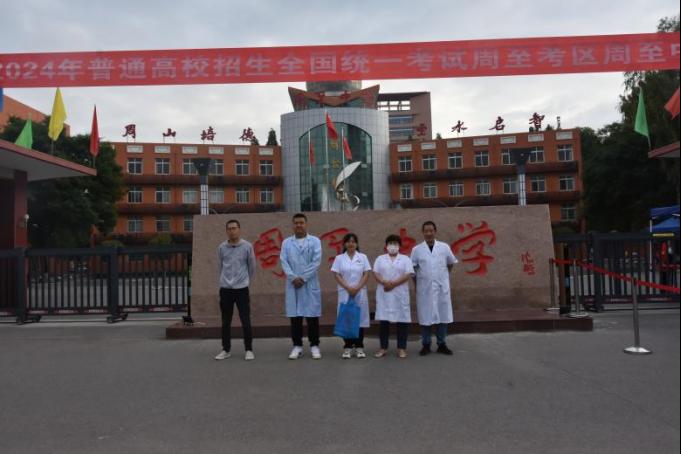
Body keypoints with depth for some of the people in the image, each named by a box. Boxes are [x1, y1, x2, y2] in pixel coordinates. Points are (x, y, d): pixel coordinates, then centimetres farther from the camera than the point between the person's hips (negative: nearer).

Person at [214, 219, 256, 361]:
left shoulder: (247, 246, -4)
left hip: (241, 289, -2)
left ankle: (249, 350, 11)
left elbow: (252, 267, 6)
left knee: (246, 321, 0)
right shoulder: (221, 248, 3)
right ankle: (226, 350, 22)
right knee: (226, 322, 10)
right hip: (225, 289, 2)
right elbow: (220, 267, 15)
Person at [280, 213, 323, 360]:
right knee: (295, 316, 4)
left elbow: (316, 261, -5)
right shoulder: (286, 243, 10)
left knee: (312, 316, 1)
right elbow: (284, 262, 1)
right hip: (293, 284, 2)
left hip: (310, 284, -1)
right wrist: (293, 278, -12)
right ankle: (297, 346, 14)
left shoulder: (315, 241, 5)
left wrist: (303, 278, -11)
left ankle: (314, 346, 11)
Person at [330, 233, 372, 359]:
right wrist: (348, 288, -14)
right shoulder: (339, 258, 4)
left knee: (360, 319, 2)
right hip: (345, 293, 0)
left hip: (360, 293, 0)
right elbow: (337, 275, -3)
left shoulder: (363, 257, 5)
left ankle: (359, 347, 10)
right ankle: (348, 347, 9)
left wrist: (357, 288, -12)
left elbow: (366, 274, 0)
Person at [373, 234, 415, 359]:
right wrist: (384, 282, -18)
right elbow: (375, 273, 1)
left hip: (400, 294, -1)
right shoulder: (380, 259, 11)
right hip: (384, 294, 1)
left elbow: (408, 275, -6)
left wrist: (394, 283, -16)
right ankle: (383, 348, 12)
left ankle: (401, 348, 9)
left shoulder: (405, 259, 5)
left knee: (402, 320, 0)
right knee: (384, 320, 4)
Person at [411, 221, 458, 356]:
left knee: (442, 316, 6)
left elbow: (451, 263, 16)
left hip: (442, 287, 1)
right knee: (425, 317, 3)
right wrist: (416, 284, 3)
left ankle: (442, 344, 19)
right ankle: (426, 345, 14)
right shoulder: (417, 249, -1)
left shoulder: (444, 247, 1)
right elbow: (412, 269, 5)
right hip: (424, 288, -1)